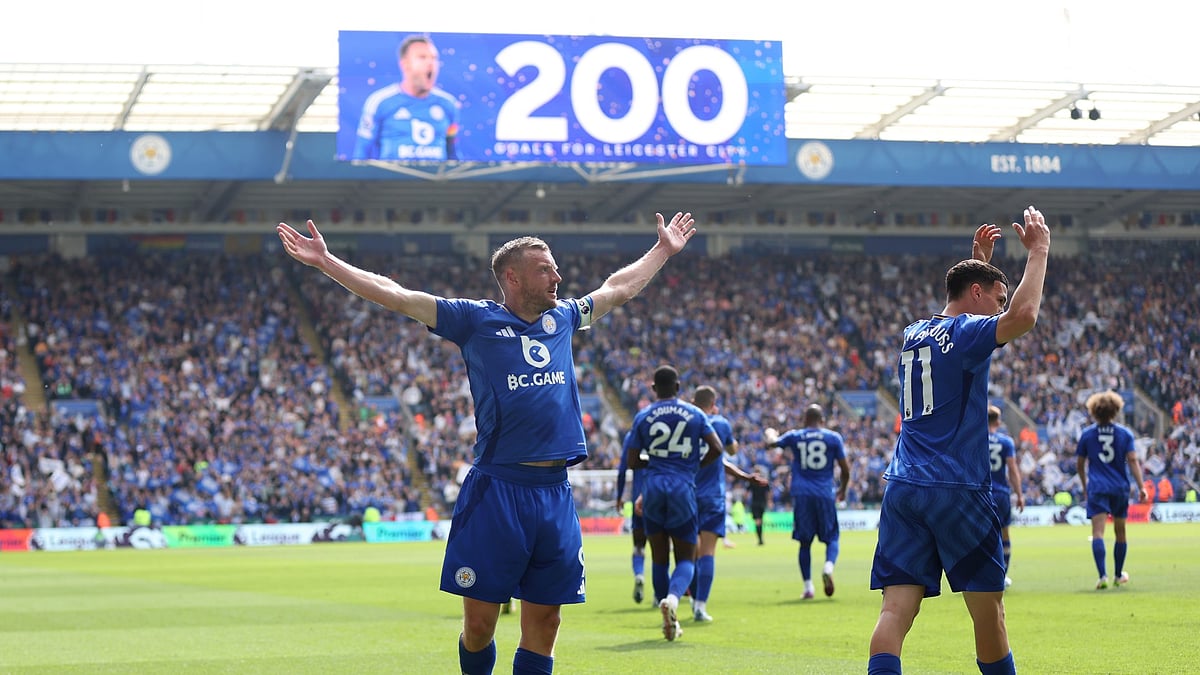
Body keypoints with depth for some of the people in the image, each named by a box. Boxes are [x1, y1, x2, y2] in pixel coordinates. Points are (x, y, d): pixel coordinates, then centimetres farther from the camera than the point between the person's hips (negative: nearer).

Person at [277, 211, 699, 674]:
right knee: (479, 622, -1)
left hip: (555, 493, 5)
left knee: (543, 623, 6)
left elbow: (619, 288, 33)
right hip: (496, 491, -4)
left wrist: (664, 250, 42)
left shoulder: (562, 318, 15)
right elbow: (395, 295, -2)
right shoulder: (476, 320, 1)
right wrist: (325, 262, -7)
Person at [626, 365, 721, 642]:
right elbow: (716, 448, -2)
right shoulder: (695, 414, 5)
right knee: (686, 558, 5)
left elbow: (632, 462, 4)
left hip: (653, 487, 1)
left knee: (659, 557, 11)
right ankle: (673, 597, -26)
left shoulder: (642, 417, 4)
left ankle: (669, 622, 12)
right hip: (683, 489, -1)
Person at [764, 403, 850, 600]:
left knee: (805, 541, 8)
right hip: (825, 494, -1)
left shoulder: (794, 436, 8)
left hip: (801, 494, 1)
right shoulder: (833, 438, 5)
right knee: (832, 538, 8)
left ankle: (808, 586, 2)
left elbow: (771, 443, 25)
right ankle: (828, 566, -23)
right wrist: (842, 490, 22)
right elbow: (845, 469, 5)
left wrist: (769, 433, 48)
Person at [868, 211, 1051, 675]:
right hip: (956, 491, -6)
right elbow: (1023, 315, -23)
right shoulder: (966, 333, -4)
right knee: (987, 606, 6)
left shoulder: (914, 334, 19)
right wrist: (1037, 251, -10)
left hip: (901, 489, 6)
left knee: (896, 609, -5)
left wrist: (978, 259, 40)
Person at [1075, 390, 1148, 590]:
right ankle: (1118, 575, 29)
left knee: (1098, 532, -10)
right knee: (1120, 533, 16)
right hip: (1120, 488, 2)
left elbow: (1079, 465, 10)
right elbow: (1133, 461, -6)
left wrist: (1085, 486, 25)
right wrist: (1141, 487, -5)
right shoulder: (1125, 433, 3)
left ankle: (1103, 575, -26)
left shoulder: (1087, 433, 3)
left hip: (1096, 489, -2)